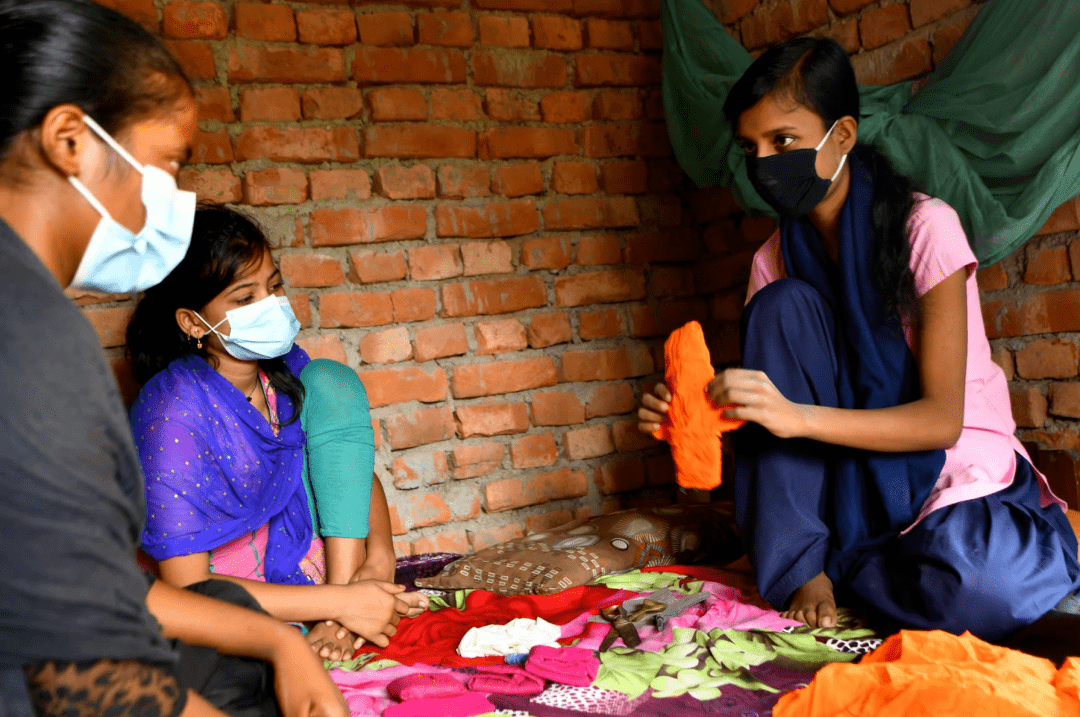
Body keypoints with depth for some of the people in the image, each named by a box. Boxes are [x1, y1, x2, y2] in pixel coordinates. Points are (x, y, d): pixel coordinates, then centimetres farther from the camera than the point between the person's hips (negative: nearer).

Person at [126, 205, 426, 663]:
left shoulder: (287, 368, -6)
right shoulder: (172, 413, -23)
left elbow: (360, 468, 4)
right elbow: (187, 587, -25)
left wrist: (379, 554, -17)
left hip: (307, 565, 6)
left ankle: (344, 579, -16)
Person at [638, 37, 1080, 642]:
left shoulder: (925, 227, -15)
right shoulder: (774, 260, -1)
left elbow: (942, 420, -21)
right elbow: (771, 417, 0)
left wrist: (801, 417, -36)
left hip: (958, 477, -3)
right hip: (852, 481, 4)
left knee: (979, 591, -38)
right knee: (783, 304, -20)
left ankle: (838, 565, -4)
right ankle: (803, 565, -16)